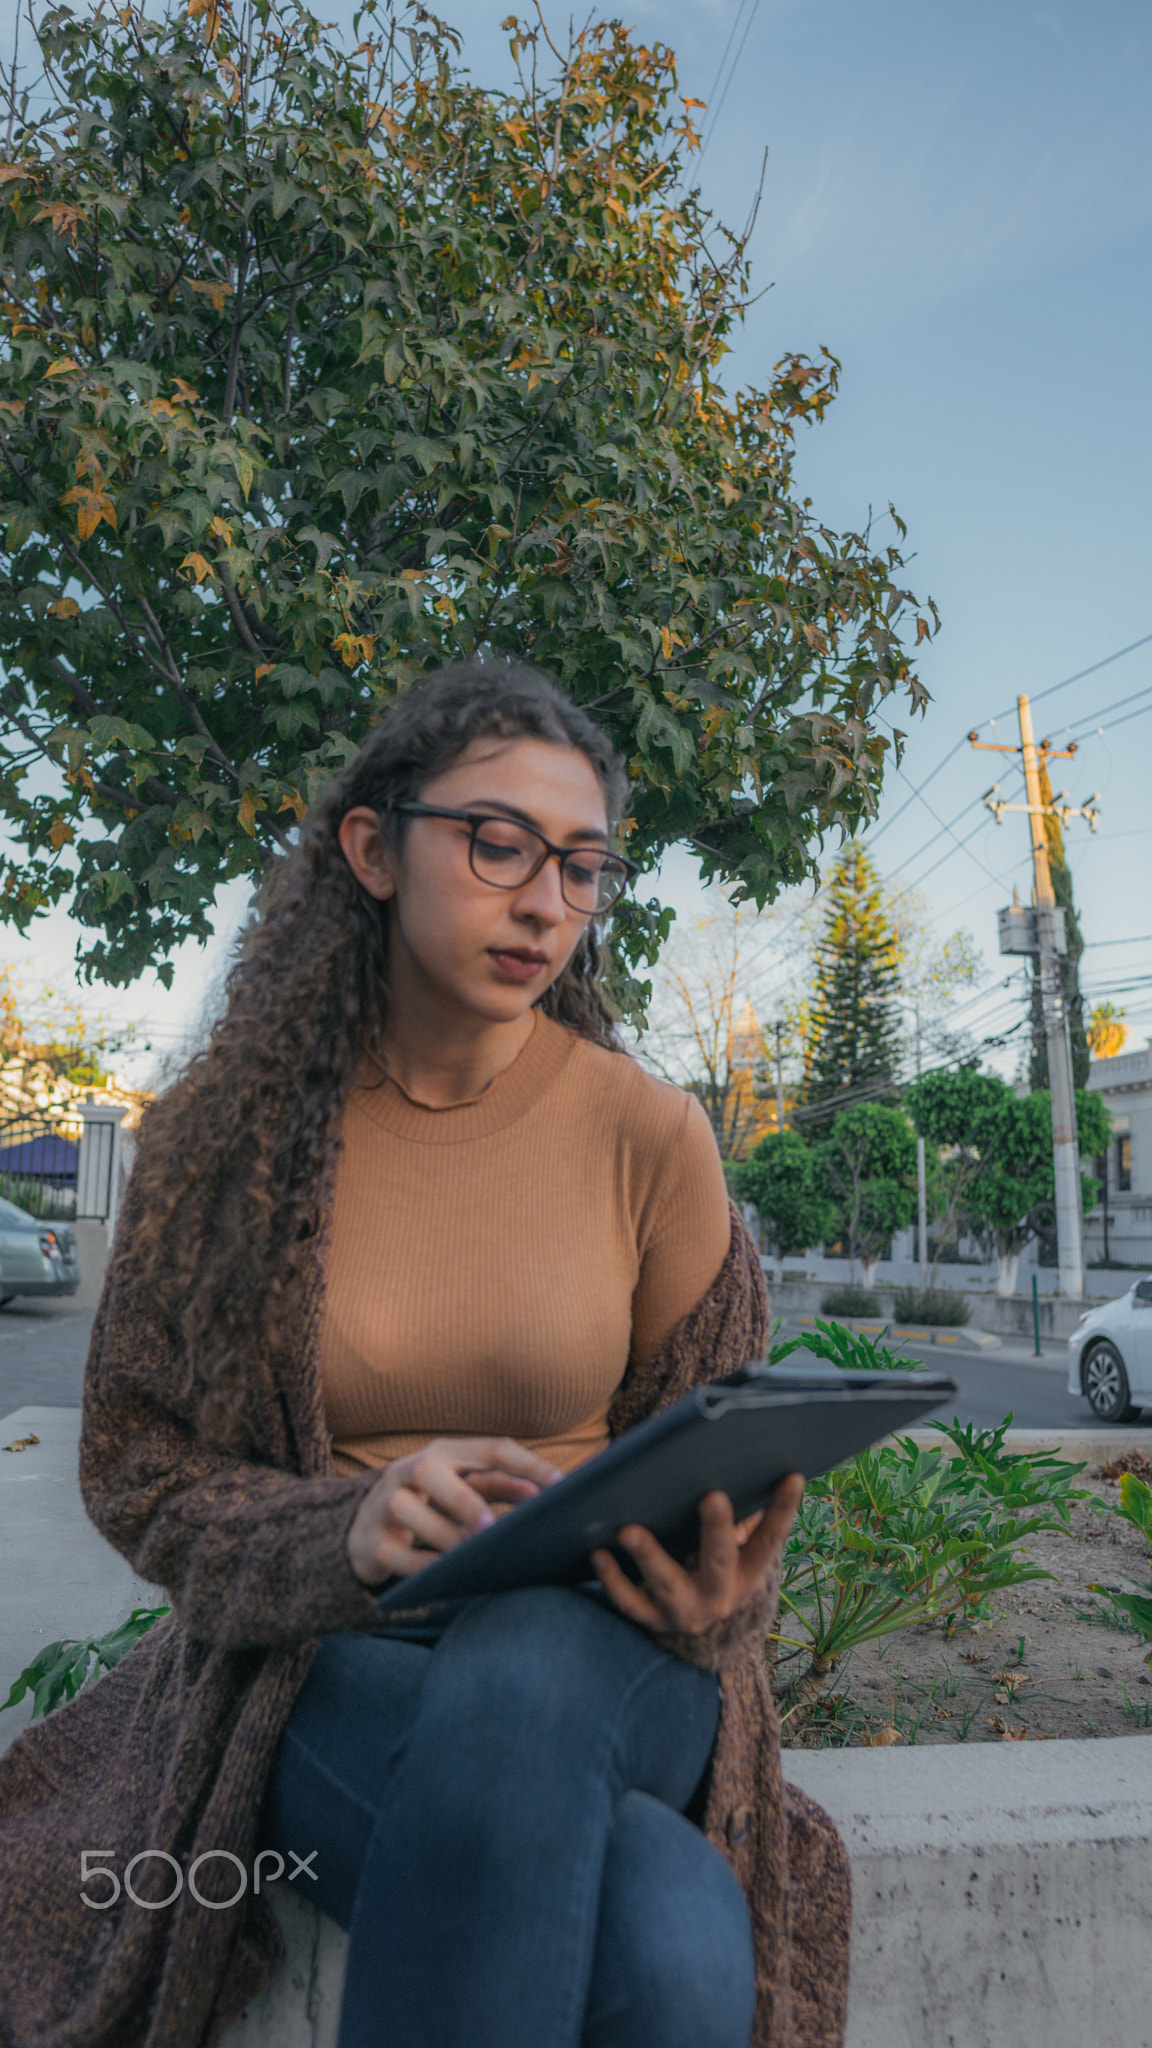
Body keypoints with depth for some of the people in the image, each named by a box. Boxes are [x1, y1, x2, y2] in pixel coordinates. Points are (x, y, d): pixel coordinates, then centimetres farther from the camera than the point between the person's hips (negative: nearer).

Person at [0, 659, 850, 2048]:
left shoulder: (648, 1134, -2)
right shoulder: (223, 1137, -2)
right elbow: (137, 1473, 1)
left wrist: (706, 1602, -17)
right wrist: (346, 1531, -21)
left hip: (597, 1652, 2)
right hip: (322, 1658, -1)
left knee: (525, 1663, -38)